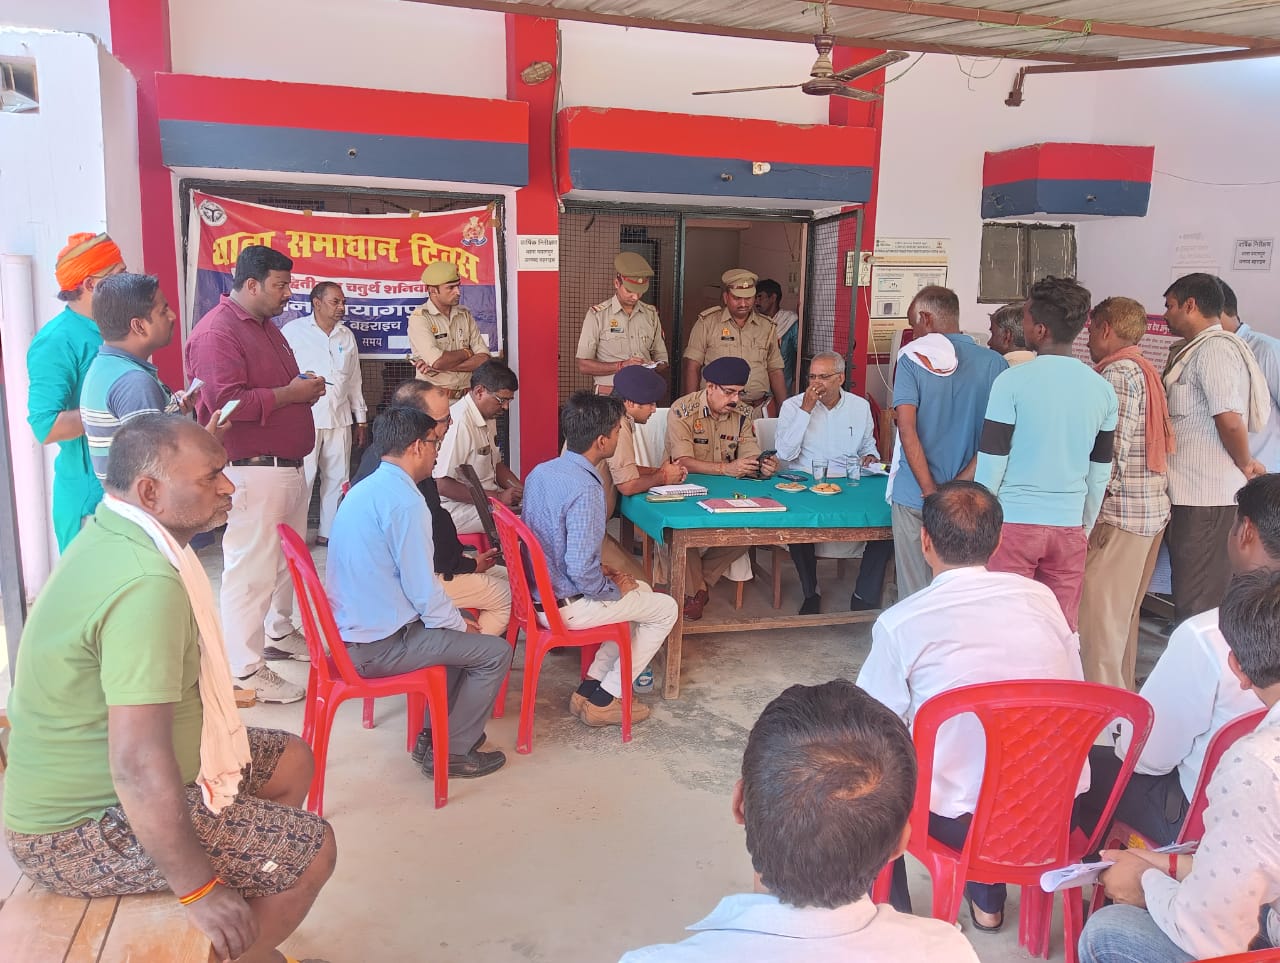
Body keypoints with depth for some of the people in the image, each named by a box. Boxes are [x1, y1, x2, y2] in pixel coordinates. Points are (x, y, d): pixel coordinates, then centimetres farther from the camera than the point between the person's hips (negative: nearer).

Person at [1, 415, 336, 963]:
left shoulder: (110, 534, 1)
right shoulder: (148, 583, -32)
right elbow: (139, 767, -35)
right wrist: (199, 891, -25)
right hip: (81, 833, -10)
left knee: (292, 761, 16)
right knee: (312, 851, -11)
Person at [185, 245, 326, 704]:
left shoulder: (266, 326, 18)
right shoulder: (215, 332, -15)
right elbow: (226, 401, -25)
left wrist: (305, 386, 7)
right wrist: (290, 394, -18)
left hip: (288, 465, 10)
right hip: (253, 471, -10)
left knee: (287, 558, 19)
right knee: (251, 568, -6)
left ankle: (280, 633, 37)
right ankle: (246, 669, 3)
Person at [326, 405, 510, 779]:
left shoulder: (364, 490, 10)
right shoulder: (405, 500, -21)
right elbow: (423, 592, -20)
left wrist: (456, 619, 15)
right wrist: (461, 623, -1)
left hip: (351, 631, 10)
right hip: (379, 646, -10)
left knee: (460, 630, 25)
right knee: (495, 652, -1)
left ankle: (434, 730, 30)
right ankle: (450, 752, 10)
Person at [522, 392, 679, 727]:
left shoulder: (541, 471, 1)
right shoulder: (585, 489, -27)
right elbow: (581, 571, -29)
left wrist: (599, 570, 11)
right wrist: (614, 588, -10)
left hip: (540, 587, 9)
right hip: (565, 606, -9)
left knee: (641, 589, 25)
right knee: (666, 609, 8)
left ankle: (592, 684, 21)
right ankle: (602, 700, 12)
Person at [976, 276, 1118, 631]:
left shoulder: (1012, 381, -11)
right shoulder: (1102, 389, 3)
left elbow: (992, 462, -9)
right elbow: (1100, 472, 11)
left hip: (1014, 522, -4)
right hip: (1069, 526, 4)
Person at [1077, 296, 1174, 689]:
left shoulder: (1118, 373, -12)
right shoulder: (1146, 371, 17)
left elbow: (1113, 450, -19)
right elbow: (1159, 445, 19)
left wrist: (1095, 509, -16)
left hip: (1121, 509, -10)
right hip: (1153, 508, 10)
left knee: (1099, 614, -5)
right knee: (1124, 611, 19)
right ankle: (1123, 693, 29)